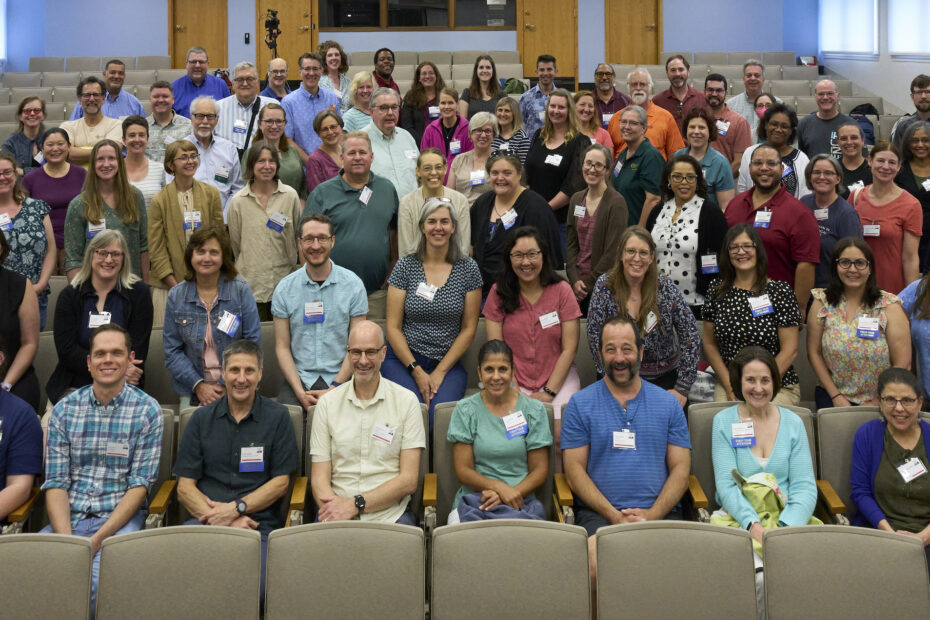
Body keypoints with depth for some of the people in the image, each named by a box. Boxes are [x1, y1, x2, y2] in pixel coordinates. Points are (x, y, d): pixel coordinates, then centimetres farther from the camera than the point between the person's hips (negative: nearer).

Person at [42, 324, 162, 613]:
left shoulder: (147, 410, 0)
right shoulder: (64, 410, 8)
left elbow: (140, 484, -4)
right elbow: (56, 483, 3)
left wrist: (97, 538, -16)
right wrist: (67, 539, -14)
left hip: (120, 517, -2)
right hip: (68, 517, 3)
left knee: (100, 585, -31)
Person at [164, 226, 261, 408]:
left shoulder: (241, 290, 1)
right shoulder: (176, 296, 6)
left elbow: (253, 343, -1)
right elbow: (172, 352, 5)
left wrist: (228, 386, -9)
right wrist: (198, 385, -9)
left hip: (235, 389, -1)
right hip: (192, 391, 1)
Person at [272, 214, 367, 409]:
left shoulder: (353, 284, 2)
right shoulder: (284, 288, 5)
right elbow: (282, 347, 4)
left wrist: (334, 388, -11)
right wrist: (300, 392, -9)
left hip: (340, 378, -1)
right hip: (299, 377, 1)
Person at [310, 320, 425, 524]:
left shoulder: (406, 401, 5)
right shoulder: (327, 402, 10)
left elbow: (409, 480, 0)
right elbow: (319, 479, 4)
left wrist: (356, 504, -11)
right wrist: (336, 511, -16)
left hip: (390, 514, -1)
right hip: (337, 515, 1)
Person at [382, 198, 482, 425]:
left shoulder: (468, 269, 5)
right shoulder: (405, 266, 3)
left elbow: (469, 328, 5)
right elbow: (393, 327, 2)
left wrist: (440, 372, -5)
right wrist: (417, 371, -8)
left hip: (448, 363, 0)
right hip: (403, 360, 0)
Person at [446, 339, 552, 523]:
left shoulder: (534, 410, 7)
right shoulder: (465, 410, 6)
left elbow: (540, 471, 6)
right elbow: (463, 470, 2)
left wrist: (512, 493, -14)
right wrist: (500, 487, -16)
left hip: (521, 500, -1)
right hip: (473, 500, 1)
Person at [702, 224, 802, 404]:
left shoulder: (780, 291, -3)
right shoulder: (716, 290, 6)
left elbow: (790, 350, -5)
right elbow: (709, 343, 8)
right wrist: (729, 387, -2)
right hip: (728, 385, 2)